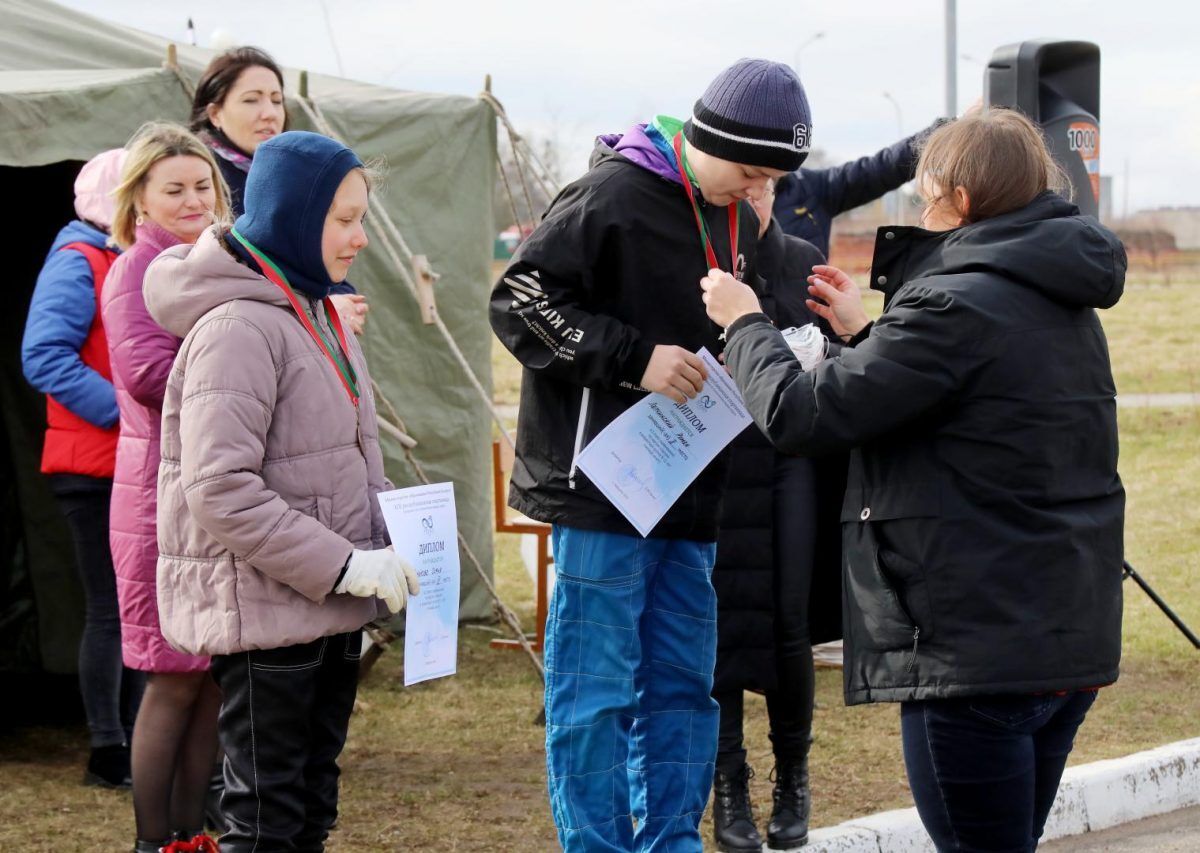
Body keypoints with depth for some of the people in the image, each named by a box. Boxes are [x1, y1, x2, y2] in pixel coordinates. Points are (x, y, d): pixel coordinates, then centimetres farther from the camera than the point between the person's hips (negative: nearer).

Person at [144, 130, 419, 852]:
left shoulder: (315, 313, 13)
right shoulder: (237, 326, -17)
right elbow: (219, 492, -24)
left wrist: (391, 543, 4)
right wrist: (344, 566, -22)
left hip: (330, 611, 9)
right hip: (264, 613, -9)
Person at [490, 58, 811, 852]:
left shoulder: (737, 220, 14)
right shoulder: (613, 197, -11)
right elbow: (520, 299, -14)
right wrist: (635, 358, -20)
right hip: (602, 489, -8)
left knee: (683, 685, 10)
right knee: (596, 689, -3)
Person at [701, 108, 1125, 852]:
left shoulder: (956, 305, -17)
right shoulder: (1066, 307, 13)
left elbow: (800, 414, -16)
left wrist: (744, 322, 1)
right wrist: (864, 333, 26)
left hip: (977, 650, -9)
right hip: (1072, 645, 9)